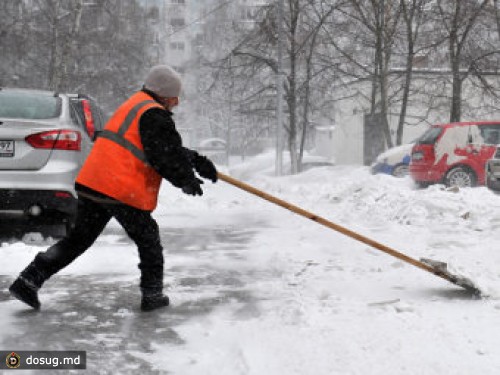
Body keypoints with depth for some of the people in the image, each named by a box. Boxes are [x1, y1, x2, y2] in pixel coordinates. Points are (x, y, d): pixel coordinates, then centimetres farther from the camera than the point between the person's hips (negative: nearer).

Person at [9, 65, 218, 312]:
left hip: (92, 184, 9)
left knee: (78, 238, 14)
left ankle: (29, 280, 12)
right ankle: (152, 295, 16)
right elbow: (166, 158, -11)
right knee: (149, 241, 9)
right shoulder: (154, 115, -8)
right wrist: (187, 181, 4)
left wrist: (195, 160, 22)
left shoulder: (135, 105, 25)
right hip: (123, 191, -9)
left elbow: (170, 148, 27)